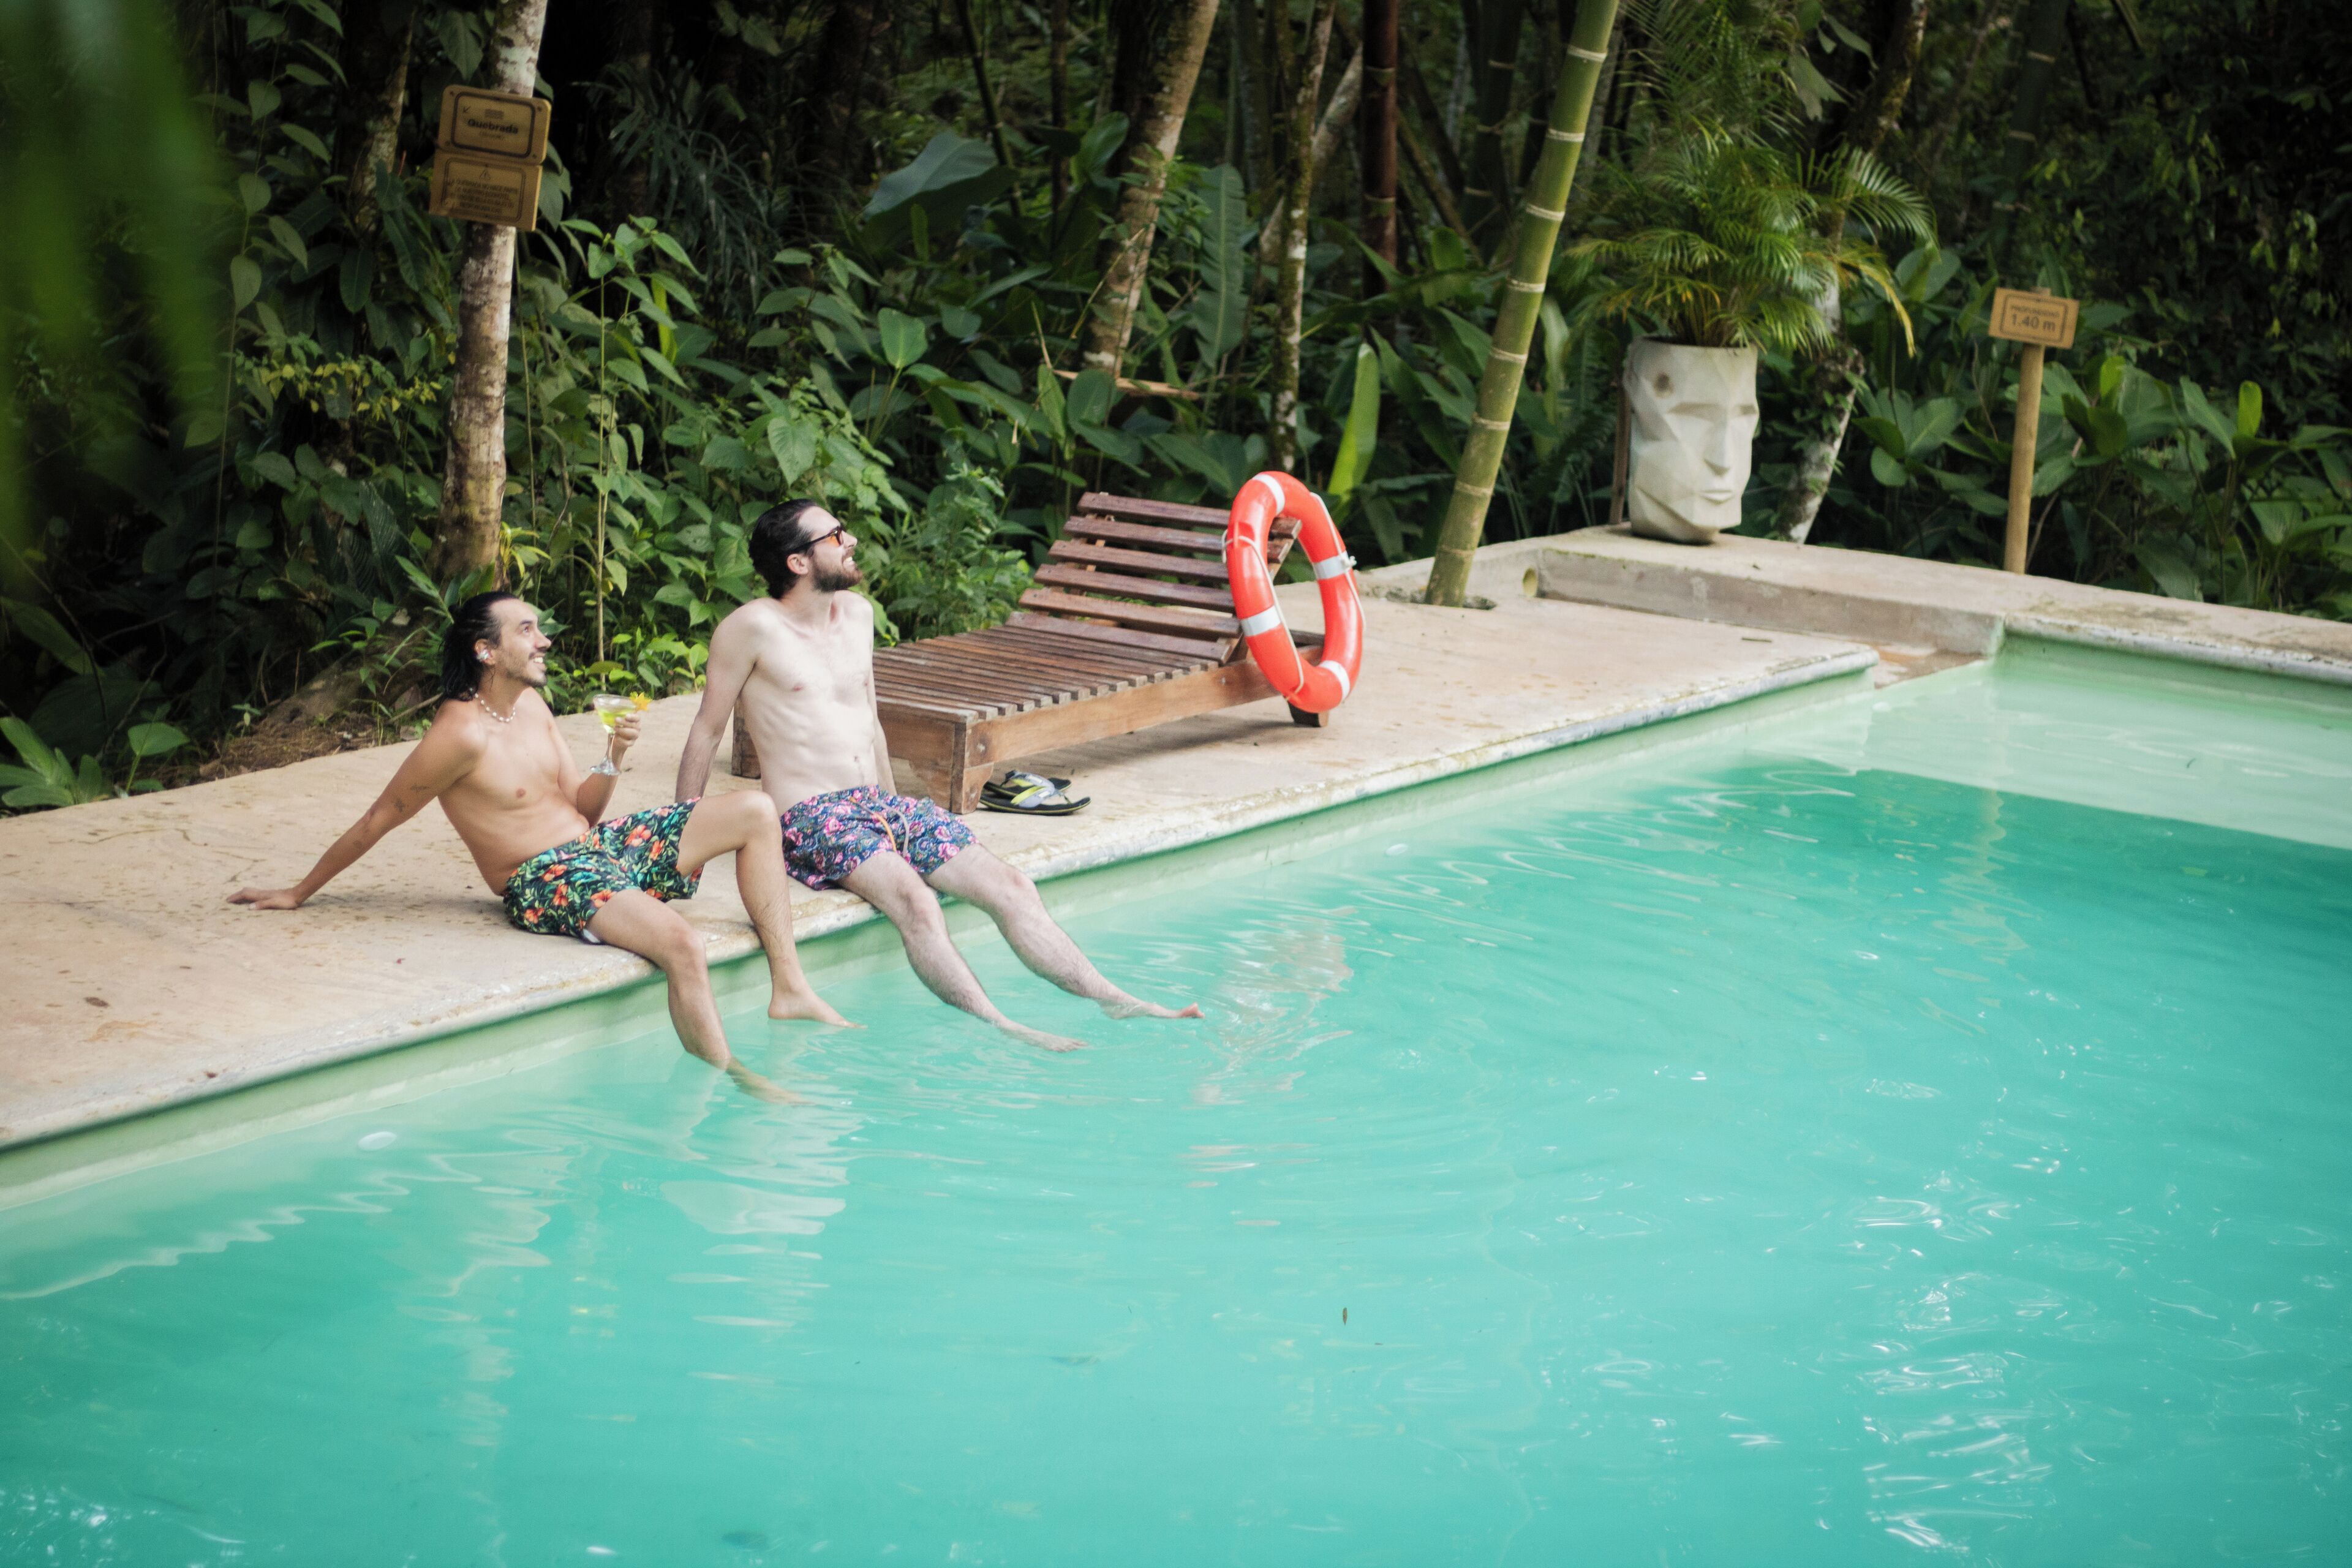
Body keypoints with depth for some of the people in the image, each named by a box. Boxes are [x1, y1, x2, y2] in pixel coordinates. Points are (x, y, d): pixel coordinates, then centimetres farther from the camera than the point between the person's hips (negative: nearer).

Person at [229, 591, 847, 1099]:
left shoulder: (531, 704, 10)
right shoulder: (462, 734, -17)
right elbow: (376, 821, -9)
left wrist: (613, 759, -5)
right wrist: (299, 893, -4)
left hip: (600, 846, 9)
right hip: (547, 883, -9)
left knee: (754, 811, 1)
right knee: (682, 945, -34)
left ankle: (789, 989, -1)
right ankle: (734, 1081, -21)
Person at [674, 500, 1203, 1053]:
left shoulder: (856, 614, 15)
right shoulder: (753, 628, -6)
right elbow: (706, 732, 0)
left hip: (880, 803, 7)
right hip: (811, 816, -7)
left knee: (1009, 886, -10)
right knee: (913, 899, -33)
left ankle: (1114, 1001, -12)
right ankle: (1000, 1028, -41)